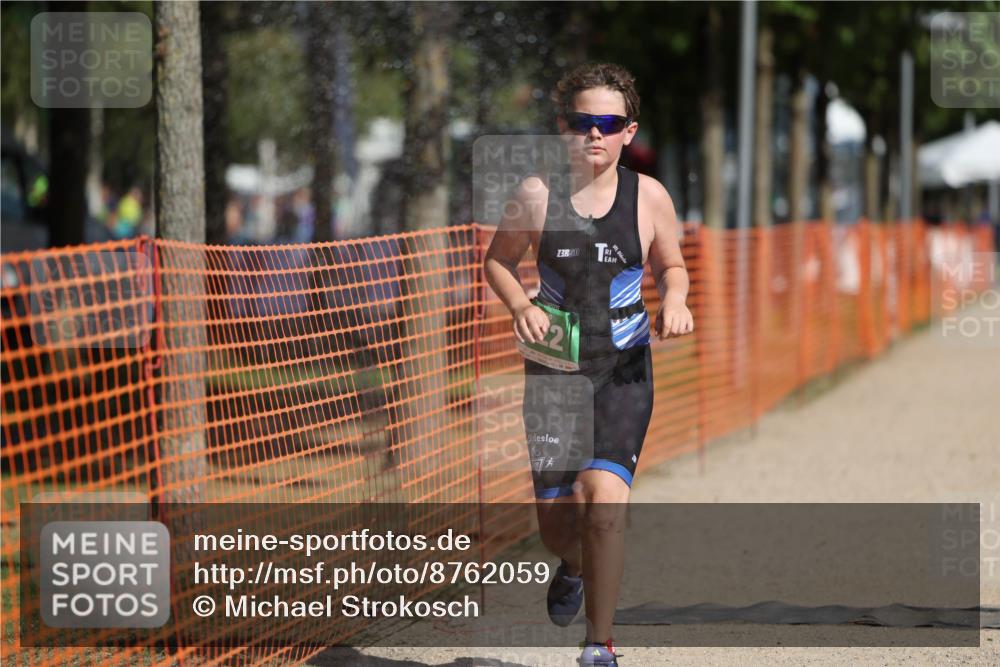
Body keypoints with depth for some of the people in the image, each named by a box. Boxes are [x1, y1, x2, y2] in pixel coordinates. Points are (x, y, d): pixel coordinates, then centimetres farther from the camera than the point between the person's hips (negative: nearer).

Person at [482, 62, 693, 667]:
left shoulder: (649, 197, -2)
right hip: (555, 364, 1)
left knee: (604, 501, -20)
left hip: (625, 367, -1)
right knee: (555, 519, 4)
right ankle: (574, 567, 45)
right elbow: (498, 259, 10)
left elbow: (672, 265, 14)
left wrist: (675, 300, -8)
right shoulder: (537, 194, -4)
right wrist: (521, 306, -9)